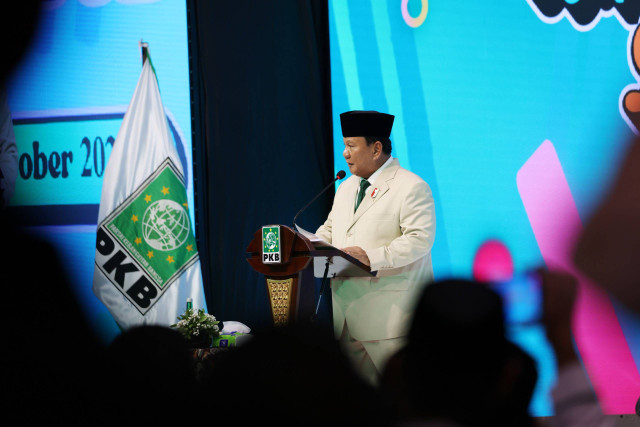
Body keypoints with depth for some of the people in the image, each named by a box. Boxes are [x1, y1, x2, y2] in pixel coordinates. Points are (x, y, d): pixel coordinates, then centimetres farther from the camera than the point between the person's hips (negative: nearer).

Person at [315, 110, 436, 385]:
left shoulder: (412, 187, -8)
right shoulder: (346, 188, 19)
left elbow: (420, 239, -19)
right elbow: (330, 229, 26)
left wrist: (373, 257, -28)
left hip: (389, 312, -8)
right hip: (346, 311, 8)